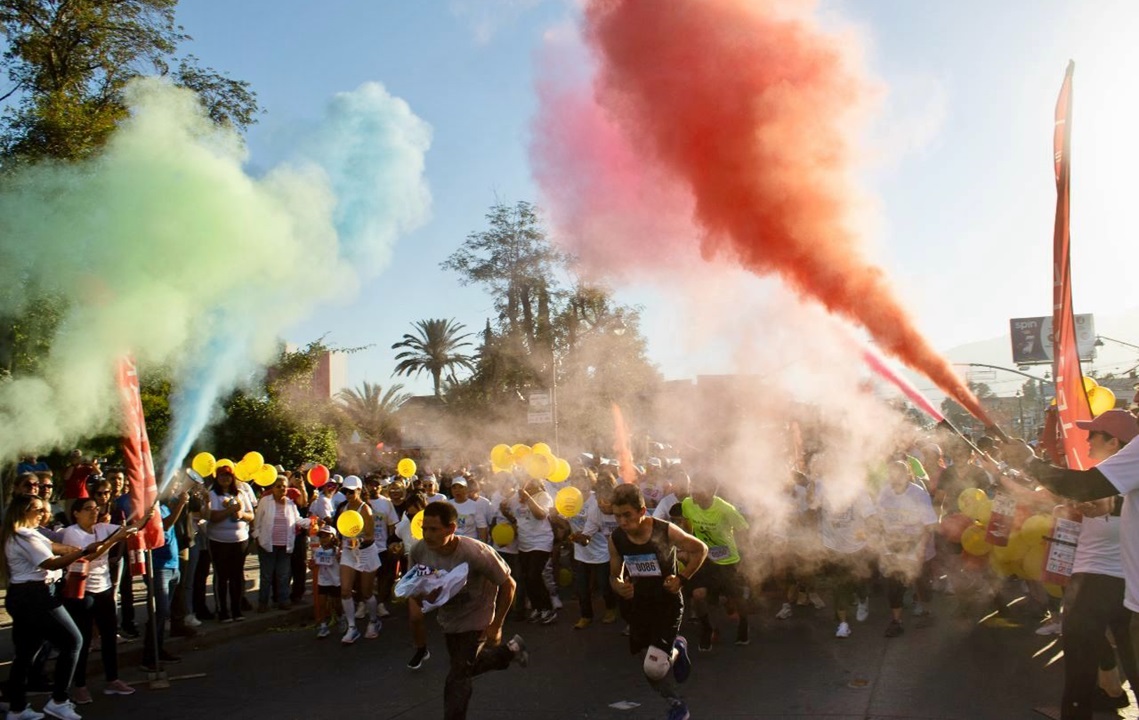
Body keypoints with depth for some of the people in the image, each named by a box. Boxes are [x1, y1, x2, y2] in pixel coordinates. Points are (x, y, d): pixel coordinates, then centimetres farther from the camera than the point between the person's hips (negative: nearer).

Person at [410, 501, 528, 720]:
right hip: (448, 619, 6)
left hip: (476, 620, -6)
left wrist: (496, 626, -17)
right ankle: (510, 651, 46)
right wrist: (423, 596, -25)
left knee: (457, 679, -8)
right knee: (467, 667, 24)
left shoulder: (475, 553, -35)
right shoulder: (419, 551, -21)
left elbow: (508, 585, -21)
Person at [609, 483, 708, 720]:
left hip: (668, 604, -4)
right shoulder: (616, 539, -12)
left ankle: (675, 652, 19)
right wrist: (618, 586, -19)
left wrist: (682, 578, -13)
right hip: (639, 605, 4)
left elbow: (701, 550, -6)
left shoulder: (666, 531, -22)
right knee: (649, 668, 14)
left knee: (654, 668, -17)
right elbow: (614, 575, 3)